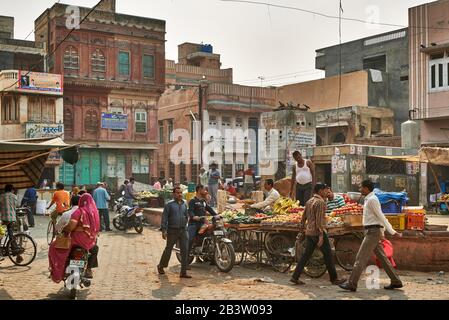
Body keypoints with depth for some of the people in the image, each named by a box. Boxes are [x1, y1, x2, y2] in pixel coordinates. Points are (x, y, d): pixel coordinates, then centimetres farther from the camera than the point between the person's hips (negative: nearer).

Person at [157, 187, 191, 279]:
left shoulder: (184, 204, 11)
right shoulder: (169, 205, -4)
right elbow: (164, 218, -7)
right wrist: (164, 230, -13)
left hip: (183, 230, 4)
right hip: (172, 231, -4)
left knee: (185, 251, -3)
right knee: (168, 249, 9)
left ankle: (183, 272, 2)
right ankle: (161, 266, 33)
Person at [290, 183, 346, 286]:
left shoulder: (309, 201, 13)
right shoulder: (320, 202, -13)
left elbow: (304, 217, 18)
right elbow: (319, 220, -19)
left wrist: (303, 228, 27)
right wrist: (321, 235, -21)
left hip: (309, 232, 8)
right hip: (318, 232, -8)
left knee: (306, 255, 9)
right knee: (328, 255, 2)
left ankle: (295, 277, 5)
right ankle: (334, 279, 9)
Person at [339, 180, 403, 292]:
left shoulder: (371, 200, -14)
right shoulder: (369, 199, 16)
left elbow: (381, 217, -18)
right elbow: (379, 217, 21)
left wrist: (392, 232, -18)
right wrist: (382, 233, 22)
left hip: (372, 232, -10)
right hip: (372, 231, 10)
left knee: (361, 258, -8)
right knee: (382, 257, 13)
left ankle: (352, 284, -6)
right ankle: (396, 282, 18)